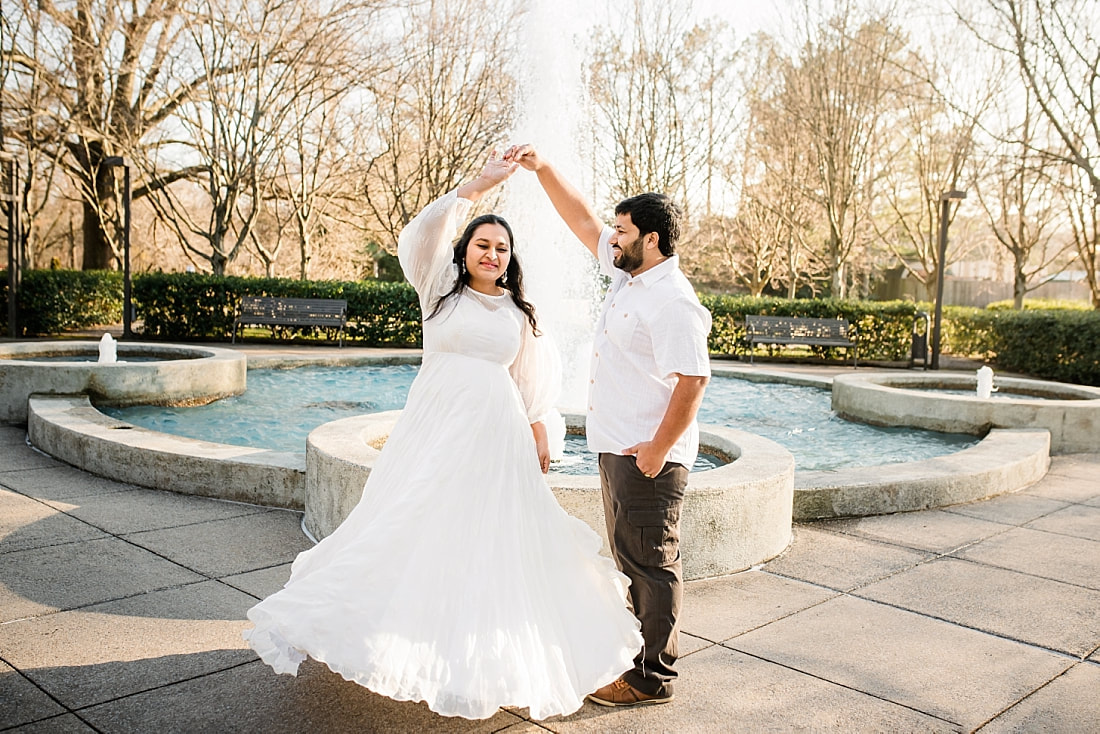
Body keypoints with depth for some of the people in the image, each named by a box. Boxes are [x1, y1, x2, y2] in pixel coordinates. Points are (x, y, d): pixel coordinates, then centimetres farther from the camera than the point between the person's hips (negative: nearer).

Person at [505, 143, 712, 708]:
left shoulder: (672, 302, -19)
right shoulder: (627, 275, 10)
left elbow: (693, 379, -23)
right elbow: (582, 220, 17)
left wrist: (658, 449, -22)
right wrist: (542, 168, 11)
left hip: (648, 457, -10)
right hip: (617, 448, 10)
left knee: (651, 564, 1)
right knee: (631, 559, 19)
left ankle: (653, 678, 13)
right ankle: (640, 652, 34)